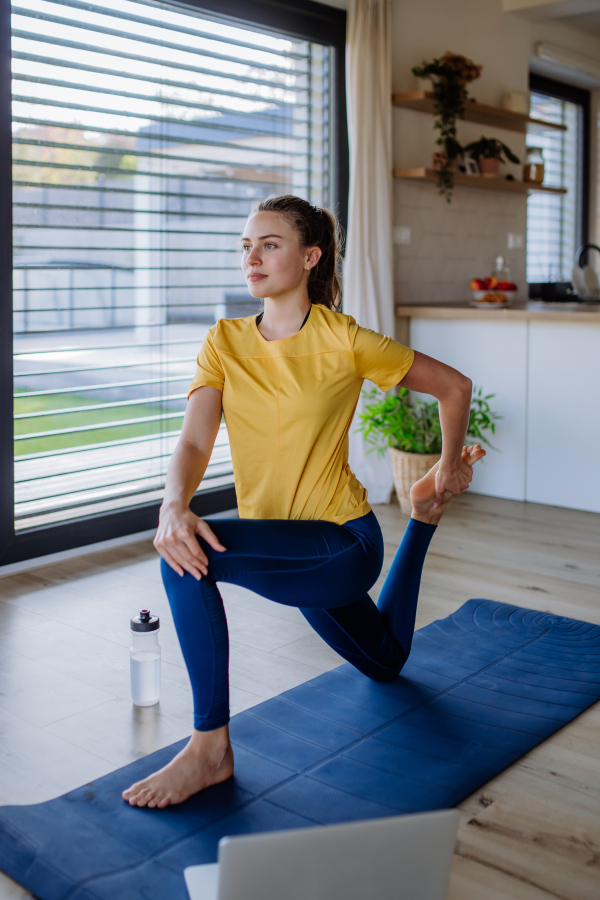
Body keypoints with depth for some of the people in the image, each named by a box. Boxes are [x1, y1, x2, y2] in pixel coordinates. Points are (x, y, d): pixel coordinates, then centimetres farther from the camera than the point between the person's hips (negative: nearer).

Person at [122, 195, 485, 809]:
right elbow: (194, 442, -13)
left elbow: (454, 387, -2)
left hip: (344, 545, -6)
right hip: (285, 549, 6)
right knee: (385, 663, 31)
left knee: (189, 557, -31)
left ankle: (211, 747, -18)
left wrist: (448, 474, 6)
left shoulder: (344, 341, -14)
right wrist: (173, 507, -34)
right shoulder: (225, 342, -2)